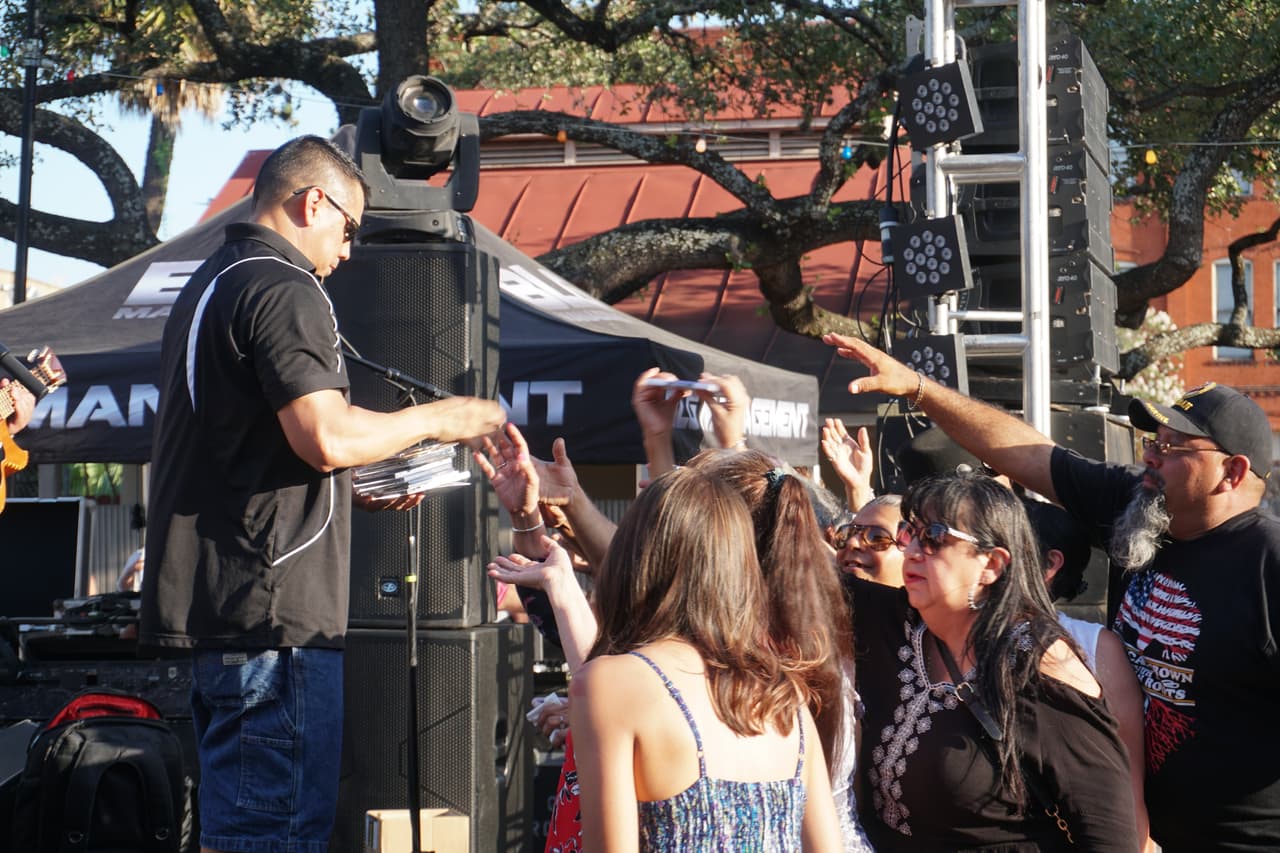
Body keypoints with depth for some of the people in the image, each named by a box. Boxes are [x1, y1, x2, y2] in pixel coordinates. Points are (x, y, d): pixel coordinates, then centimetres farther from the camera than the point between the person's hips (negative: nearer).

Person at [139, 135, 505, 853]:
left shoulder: (210, 283, 21)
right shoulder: (283, 289, -12)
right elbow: (325, 436, -21)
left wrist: (365, 484, 22)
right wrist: (436, 420, -6)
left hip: (211, 598, 11)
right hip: (273, 605, -11)